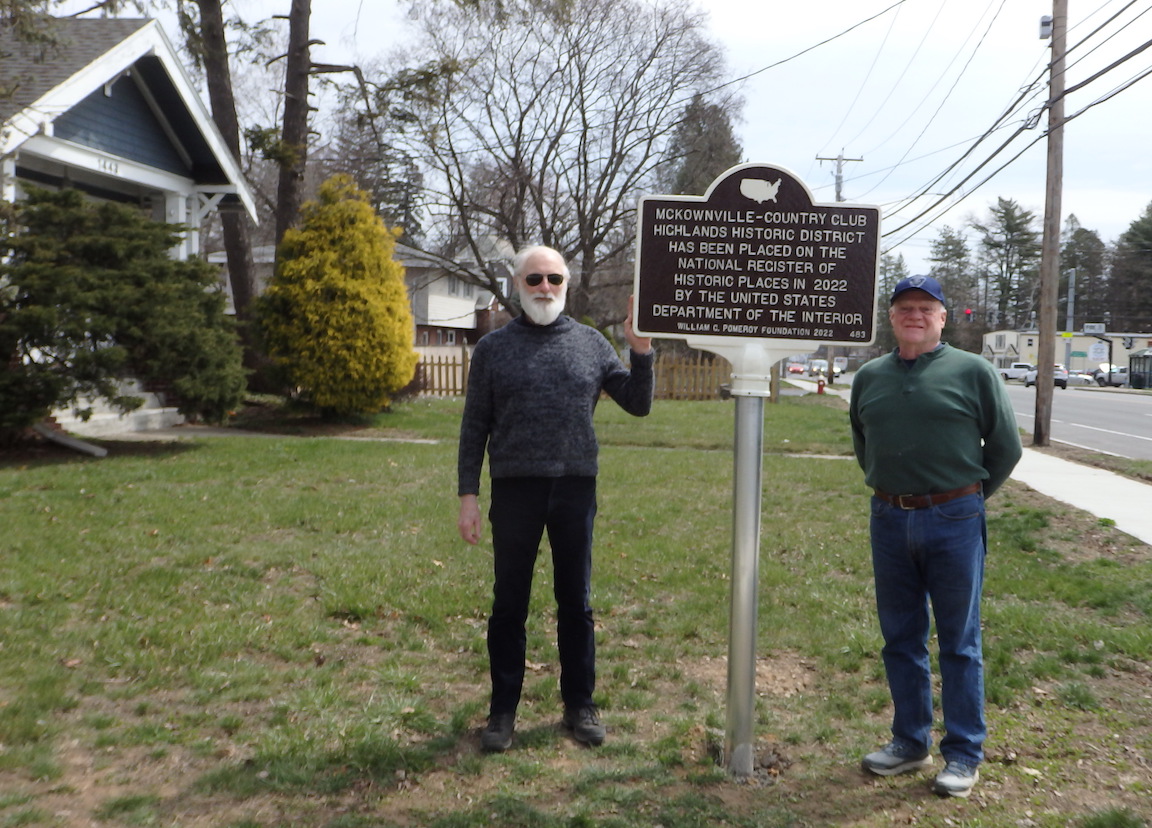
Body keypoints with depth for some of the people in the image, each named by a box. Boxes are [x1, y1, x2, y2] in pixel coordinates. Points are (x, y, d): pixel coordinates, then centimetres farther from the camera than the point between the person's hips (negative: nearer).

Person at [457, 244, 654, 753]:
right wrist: (468, 494, -4)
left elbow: (638, 405, 7)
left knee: (576, 602, 11)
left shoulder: (591, 343, 6)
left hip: (576, 487, 1)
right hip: (515, 489, -1)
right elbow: (475, 426, 3)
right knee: (509, 605, 8)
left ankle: (579, 705, 25)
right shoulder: (493, 348, 3)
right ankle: (503, 710, 21)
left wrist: (641, 351, -7)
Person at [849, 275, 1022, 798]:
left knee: (959, 642, 5)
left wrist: (967, 498, 8)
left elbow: (1005, 446, 1)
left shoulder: (973, 372, -5)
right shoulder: (869, 377, 7)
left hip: (954, 521, -4)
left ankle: (964, 754, 17)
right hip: (889, 520, 4)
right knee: (900, 639, 13)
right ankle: (909, 742, 27)